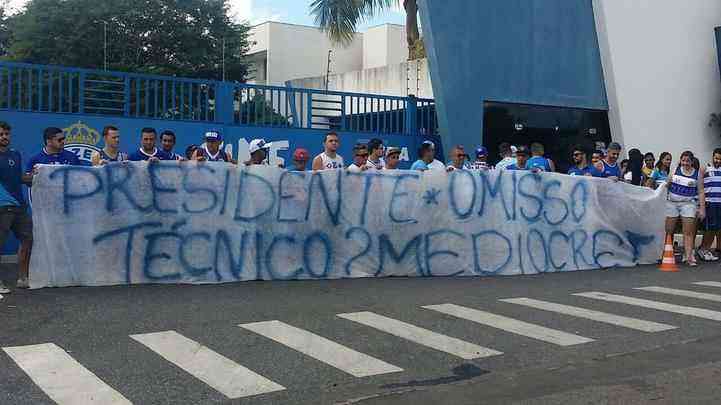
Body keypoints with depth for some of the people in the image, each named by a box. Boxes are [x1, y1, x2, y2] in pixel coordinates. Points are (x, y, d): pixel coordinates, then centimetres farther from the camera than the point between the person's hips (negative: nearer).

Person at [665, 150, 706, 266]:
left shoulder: (698, 173, 3)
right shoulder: (676, 169, 6)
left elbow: (701, 192, 3)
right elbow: (668, 184, 14)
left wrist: (702, 208, -2)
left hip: (688, 203, -1)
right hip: (672, 203, 1)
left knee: (689, 232, -9)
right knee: (669, 231, 4)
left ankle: (689, 256, -13)